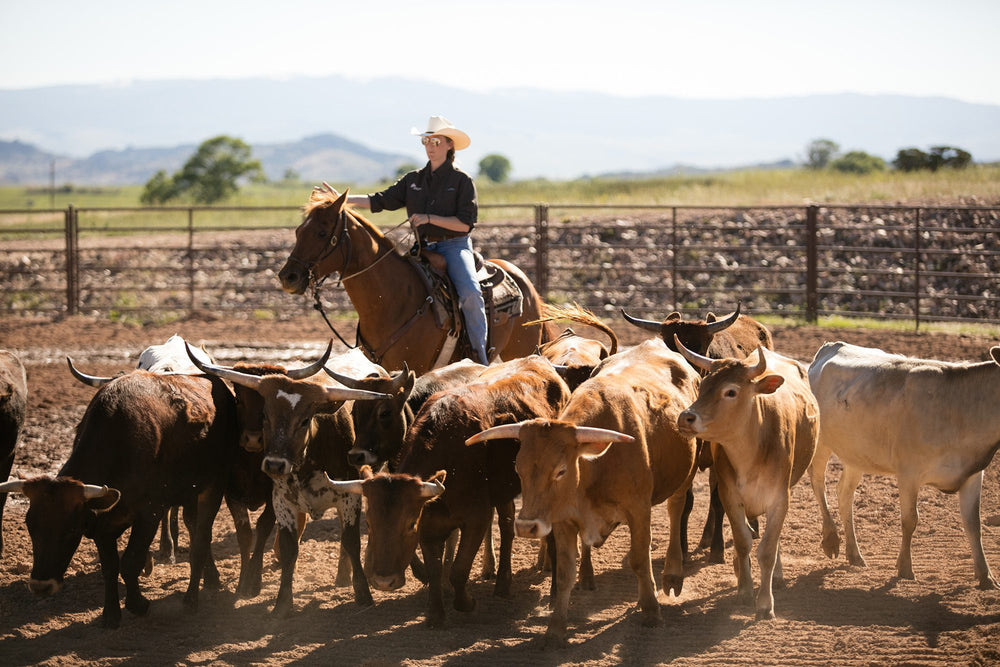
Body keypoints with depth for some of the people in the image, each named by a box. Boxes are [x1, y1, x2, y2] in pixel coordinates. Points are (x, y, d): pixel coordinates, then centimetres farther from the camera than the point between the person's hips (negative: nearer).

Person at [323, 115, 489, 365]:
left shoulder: (462, 180, 0)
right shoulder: (414, 180, 13)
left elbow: (465, 223, -7)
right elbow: (380, 201, 10)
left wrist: (429, 218, -15)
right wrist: (342, 199, 1)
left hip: (454, 246, -5)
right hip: (424, 248, 6)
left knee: (469, 292, -28)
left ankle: (481, 356, -23)